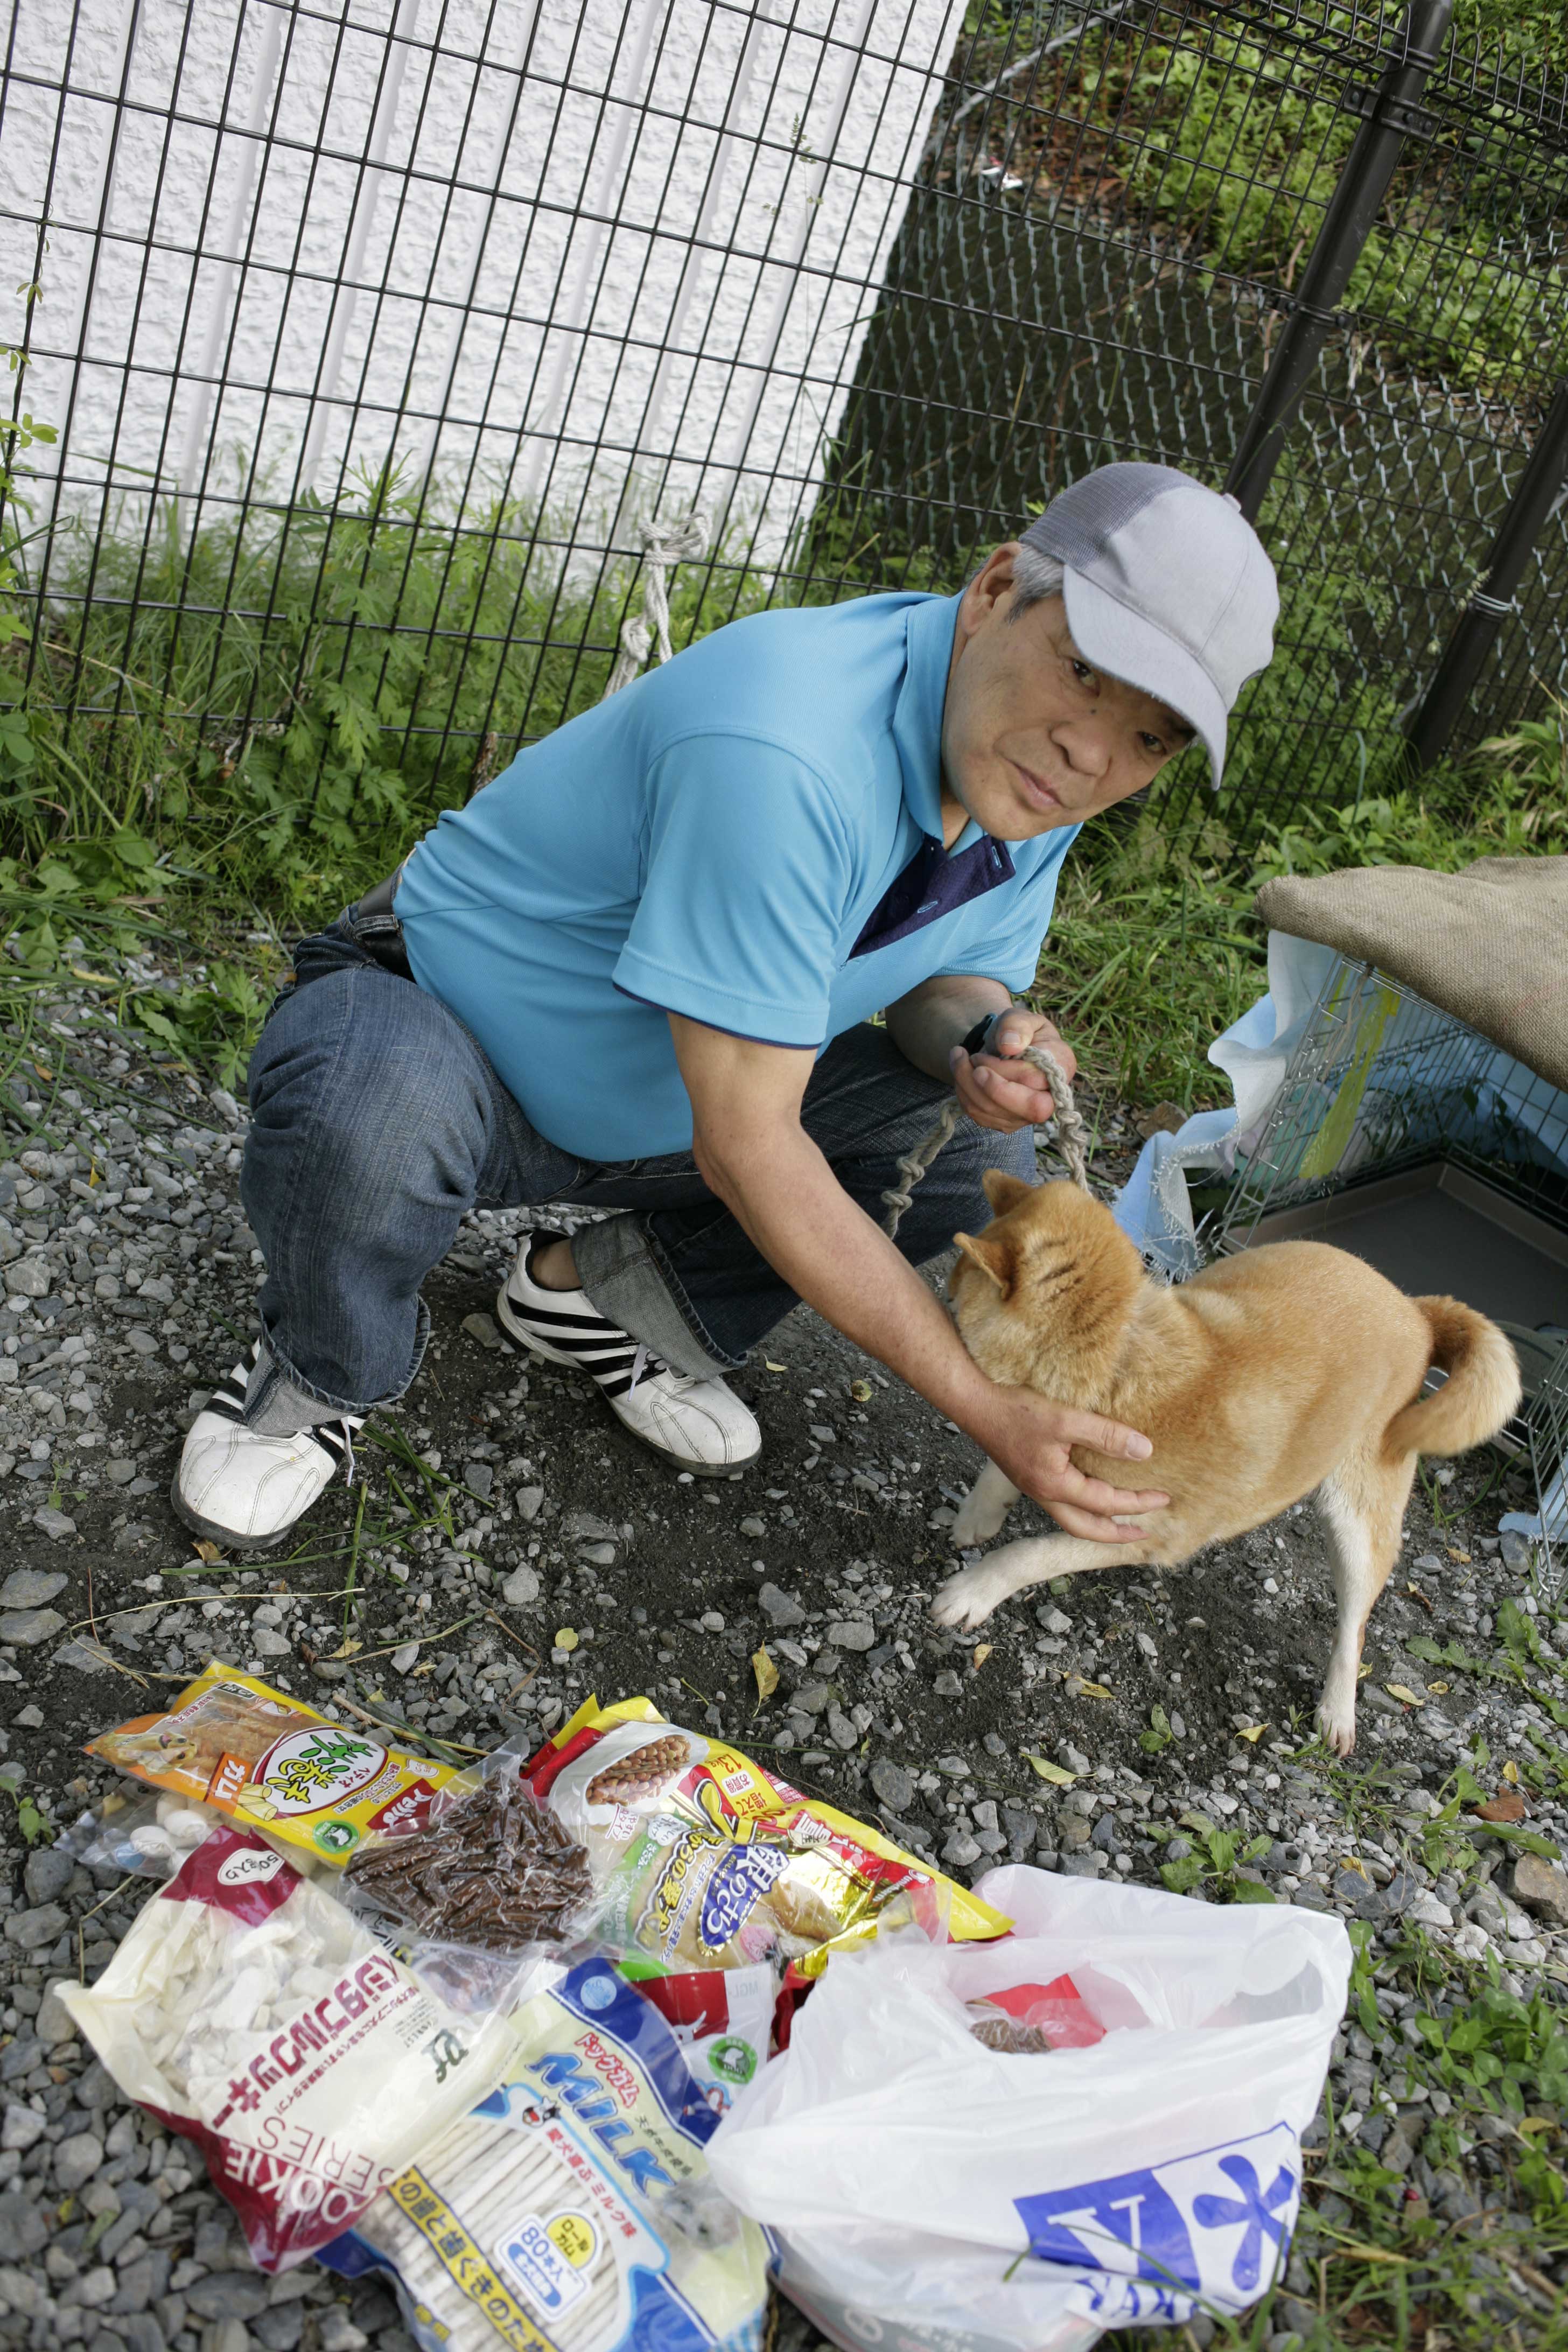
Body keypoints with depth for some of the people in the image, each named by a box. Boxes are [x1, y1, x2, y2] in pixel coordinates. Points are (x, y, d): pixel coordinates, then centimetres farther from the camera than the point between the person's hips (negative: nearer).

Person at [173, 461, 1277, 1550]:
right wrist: (984, 1406, -30)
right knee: (376, 1114, -40)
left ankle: (595, 1292, 9)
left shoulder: (1027, 773, -11)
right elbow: (746, 1149, -34)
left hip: (650, 1120, 7)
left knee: (980, 1160, -5)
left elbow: (960, 972, 5)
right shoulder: (782, 752, -37)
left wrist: (977, 1042, -23)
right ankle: (326, 1370, -3)